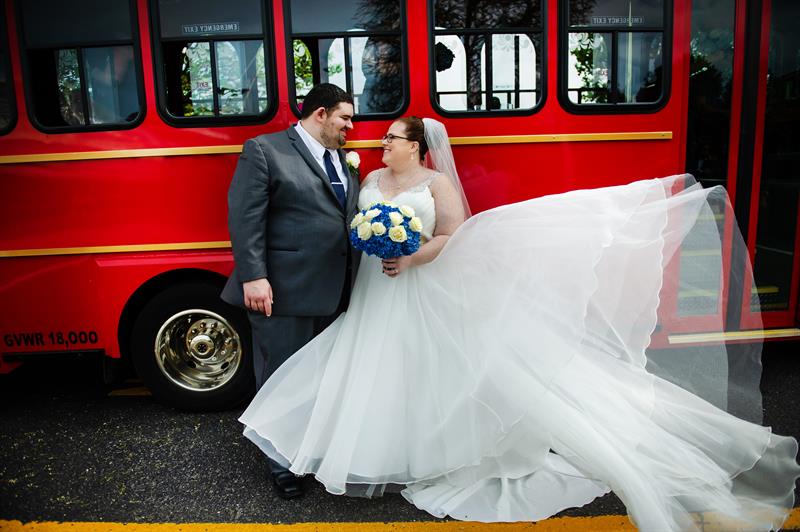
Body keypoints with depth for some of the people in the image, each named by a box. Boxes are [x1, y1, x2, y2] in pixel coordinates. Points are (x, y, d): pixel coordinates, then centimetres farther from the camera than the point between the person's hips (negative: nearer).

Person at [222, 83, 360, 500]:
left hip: (335, 293, 7)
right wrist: (253, 276, -20)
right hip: (285, 292, -7)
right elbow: (245, 216, -12)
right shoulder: (265, 150, -5)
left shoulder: (342, 158, 17)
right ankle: (282, 462, 26)